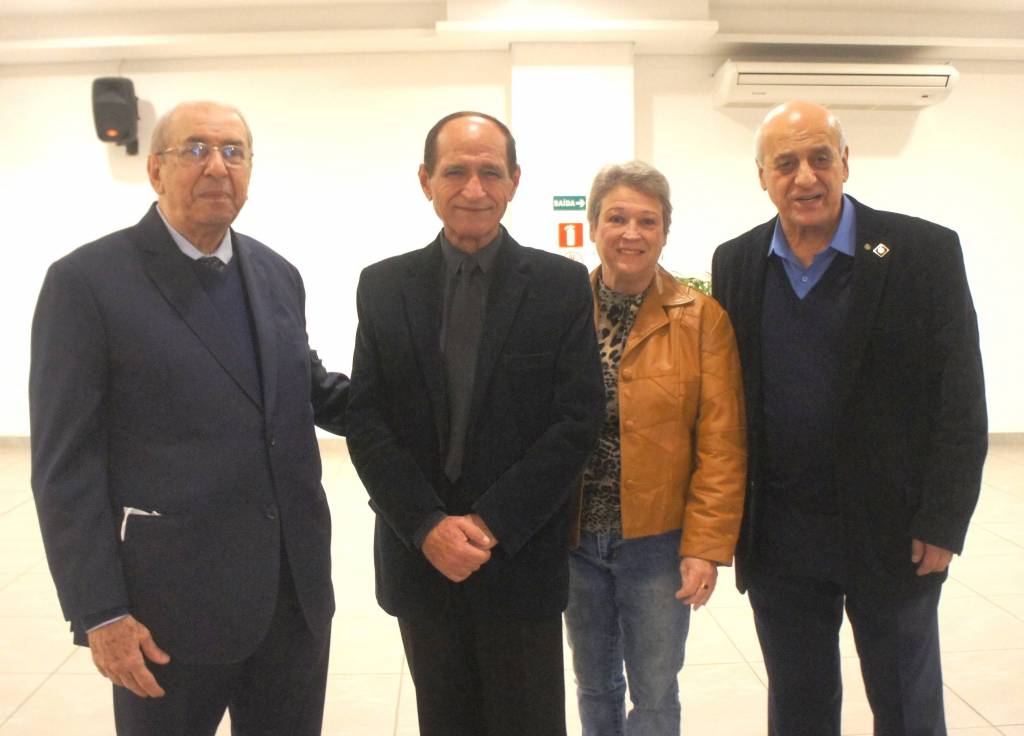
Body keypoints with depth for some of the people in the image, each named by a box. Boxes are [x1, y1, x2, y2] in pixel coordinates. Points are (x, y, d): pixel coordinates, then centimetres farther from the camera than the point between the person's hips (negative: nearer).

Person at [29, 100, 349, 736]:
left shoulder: (278, 275, 8)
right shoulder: (87, 281, -9)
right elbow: (67, 465, -10)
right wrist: (99, 612, -12)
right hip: (172, 599, -5)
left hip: (298, 588, 5)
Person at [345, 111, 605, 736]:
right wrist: (429, 526, -12)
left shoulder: (562, 284, -3)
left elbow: (578, 420, -8)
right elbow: (367, 423, -1)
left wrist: (491, 525, -14)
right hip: (419, 559, 2)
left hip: (522, 560, -2)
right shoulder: (383, 286, 3)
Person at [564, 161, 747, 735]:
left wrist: (707, 546, -11)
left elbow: (722, 445, -7)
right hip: (573, 537, 2)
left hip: (658, 538, -2)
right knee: (594, 686, 17)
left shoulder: (702, 318, -6)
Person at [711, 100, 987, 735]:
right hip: (778, 540, 3)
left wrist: (941, 525, -11)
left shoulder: (925, 252, -8)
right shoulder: (735, 264, 2)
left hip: (893, 534, -2)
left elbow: (961, 403, -8)